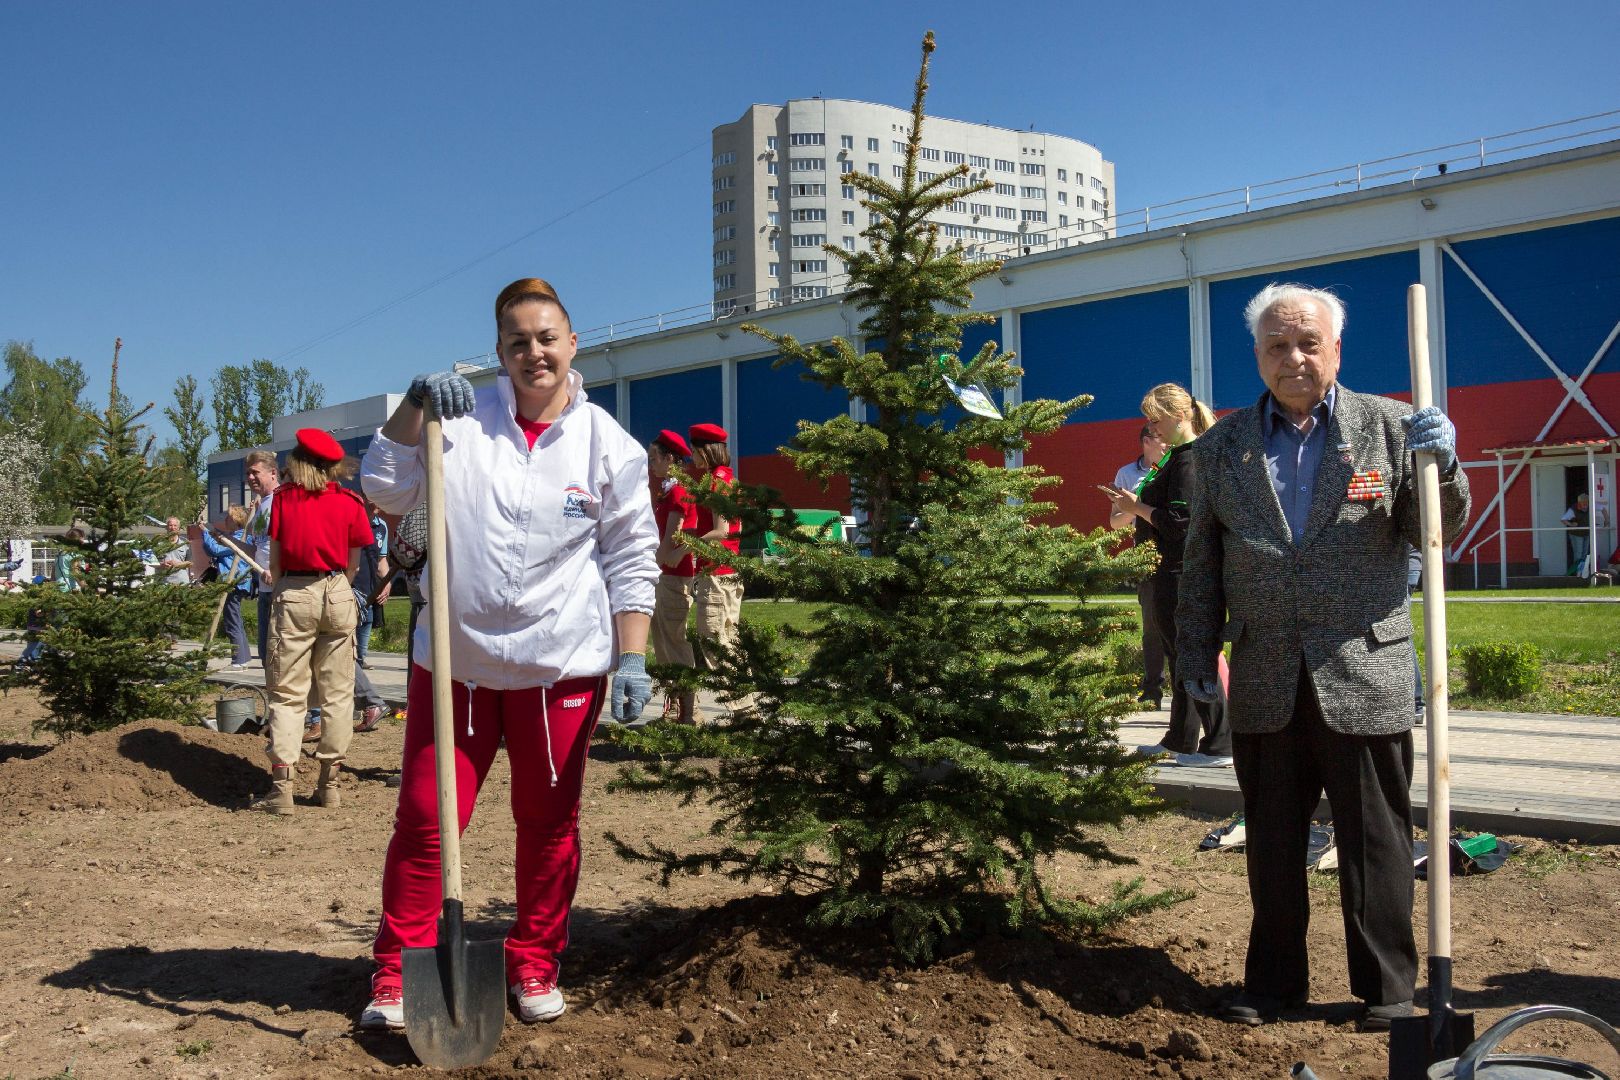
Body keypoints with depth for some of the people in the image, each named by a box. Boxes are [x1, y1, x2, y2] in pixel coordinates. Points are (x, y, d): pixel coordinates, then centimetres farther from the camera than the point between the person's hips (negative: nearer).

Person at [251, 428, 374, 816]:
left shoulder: (283, 497, 1)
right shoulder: (350, 502, 2)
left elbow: (275, 561, 5)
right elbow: (353, 565, 7)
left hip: (292, 595, -1)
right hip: (337, 595, 1)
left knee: (286, 694, 2)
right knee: (336, 692, 8)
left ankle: (281, 787, -4)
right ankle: (329, 784, 11)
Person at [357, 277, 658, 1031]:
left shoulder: (607, 443, 1)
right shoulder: (461, 419, 2)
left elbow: (632, 563, 3)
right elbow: (385, 488, -3)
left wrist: (632, 659, -3)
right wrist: (414, 407, -15)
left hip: (561, 668, 0)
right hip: (453, 658, 0)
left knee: (548, 823, 11)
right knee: (424, 817, 3)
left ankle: (534, 963, 29)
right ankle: (397, 971, 18)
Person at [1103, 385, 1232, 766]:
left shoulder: (1190, 460, -16)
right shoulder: (1177, 456, 15)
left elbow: (1179, 521, -23)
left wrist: (1137, 507, -11)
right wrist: (1135, 507, 8)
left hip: (1180, 574, -11)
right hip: (1170, 572, 11)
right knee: (1179, 657, 17)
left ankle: (1220, 745, 0)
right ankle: (1180, 739, 28)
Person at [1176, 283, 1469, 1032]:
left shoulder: (1390, 427, 3)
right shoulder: (1221, 446, 8)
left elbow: (1437, 532, 1)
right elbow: (1201, 561, 12)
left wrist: (1440, 465, -18)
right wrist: (1197, 654, 9)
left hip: (1364, 678, -2)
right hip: (1265, 683, 2)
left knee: (1375, 843, 7)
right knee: (1271, 844, 13)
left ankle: (1387, 989, 23)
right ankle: (1274, 982, 28)